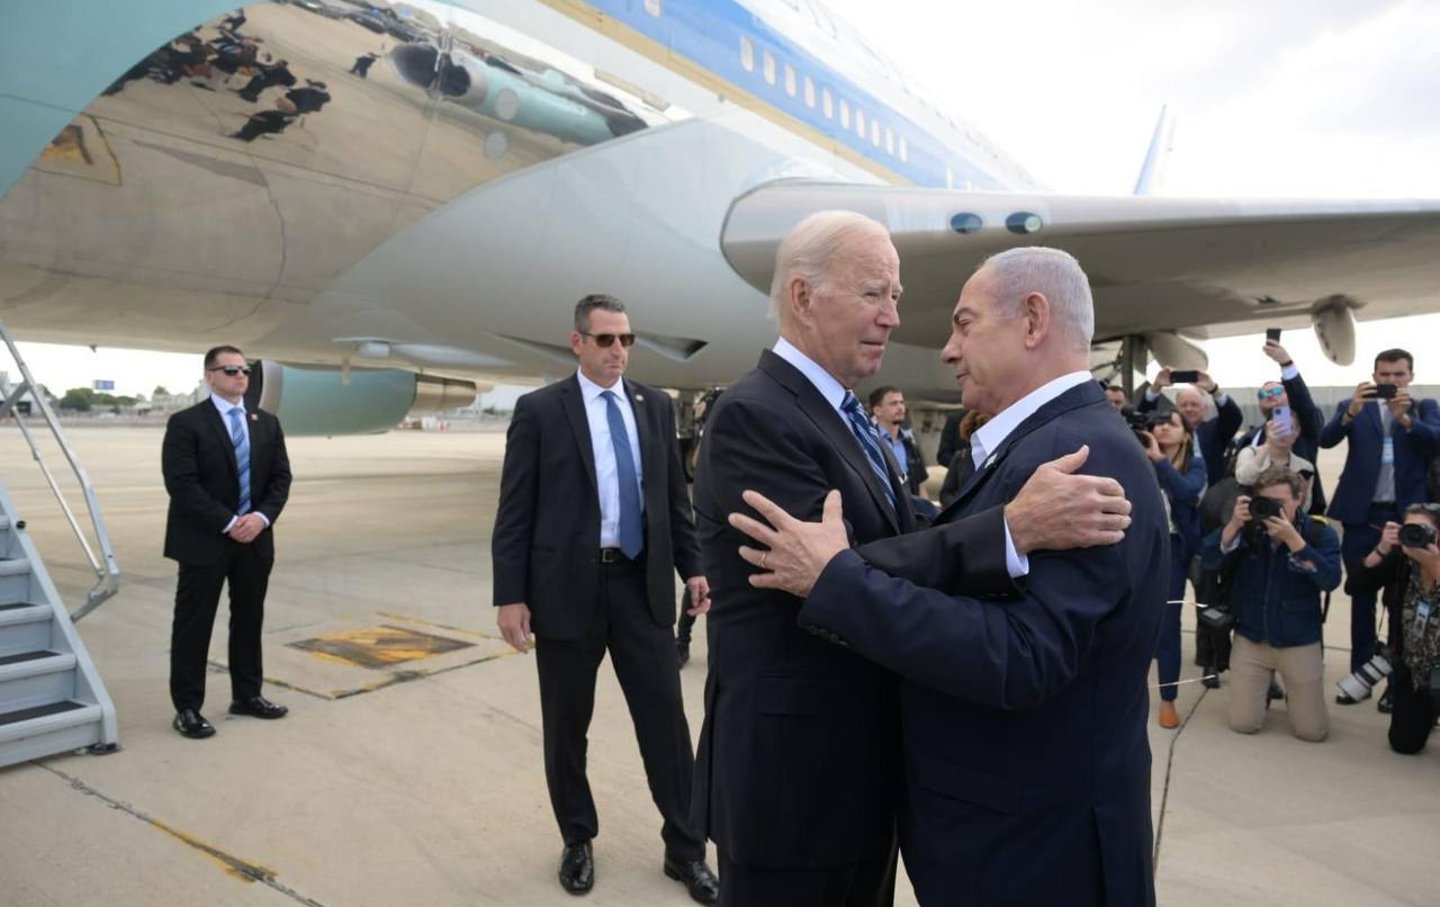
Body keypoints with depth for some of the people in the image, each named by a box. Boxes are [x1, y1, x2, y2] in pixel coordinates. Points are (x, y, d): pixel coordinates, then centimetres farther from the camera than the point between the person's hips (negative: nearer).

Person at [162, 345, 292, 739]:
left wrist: (261, 517, -10)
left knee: (249, 619, 13)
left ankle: (247, 695, 25)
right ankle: (187, 707, 13)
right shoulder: (185, 423, -7)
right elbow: (181, 483, -15)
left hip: (255, 539, 5)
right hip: (204, 540, -5)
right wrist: (227, 523, -18)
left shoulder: (267, 423, 10)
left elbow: (281, 478, 6)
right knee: (194, 625, 3)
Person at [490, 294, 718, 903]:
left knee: (666, 719, 7)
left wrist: (692, 566, 6)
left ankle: (684, 848, 22)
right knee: (566, 725, 11)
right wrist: (510, 595, -9)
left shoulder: (655, 406, 7)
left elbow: (674, 495, 12)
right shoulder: (539, 410, -3)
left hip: (643, 583, 3)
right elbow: (514, 512, -5)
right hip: (567, 586, -2)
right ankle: (578, 840, 32)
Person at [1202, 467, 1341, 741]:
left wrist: (1292, 538, -29)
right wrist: (1234, 524, -26)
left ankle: (1292, 692, 34)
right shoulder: (1248, 528, -4)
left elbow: (1330, 580, -23)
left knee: (1312, 730, 2)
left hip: (1299, 642, -1)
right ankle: (1265, 689, 33)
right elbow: (1211, 562, -14)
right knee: (1242, 723, 1)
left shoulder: (1319, 533, -9)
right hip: (1250, 638, 1)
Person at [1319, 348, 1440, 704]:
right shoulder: (1353, 407, 7)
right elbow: (1326, 439, -10)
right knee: (1361, 599, 8)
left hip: (1406, 516, 0)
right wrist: (1352, 411, -27)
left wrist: (1405, 417, -27)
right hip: (1362, 516, 0)